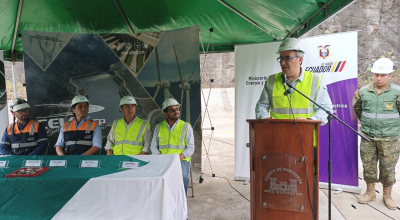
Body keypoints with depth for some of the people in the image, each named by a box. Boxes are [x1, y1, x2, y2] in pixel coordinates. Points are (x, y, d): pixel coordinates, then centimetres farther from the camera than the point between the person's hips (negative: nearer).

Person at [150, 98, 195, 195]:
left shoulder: (186, 127, 3)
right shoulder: (159, 127, 11)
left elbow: (190, 148, 0)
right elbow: (153, 146, 12)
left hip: (181, 160, -1)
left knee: (183, 177, -32)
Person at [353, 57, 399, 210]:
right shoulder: (363, 92, 1)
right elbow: (357, 109, 17)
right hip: (367, 137, 2)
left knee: (388, 168, 8)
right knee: (368, 165, 11)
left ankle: (387, 195, 27)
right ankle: (370, 192, 28)